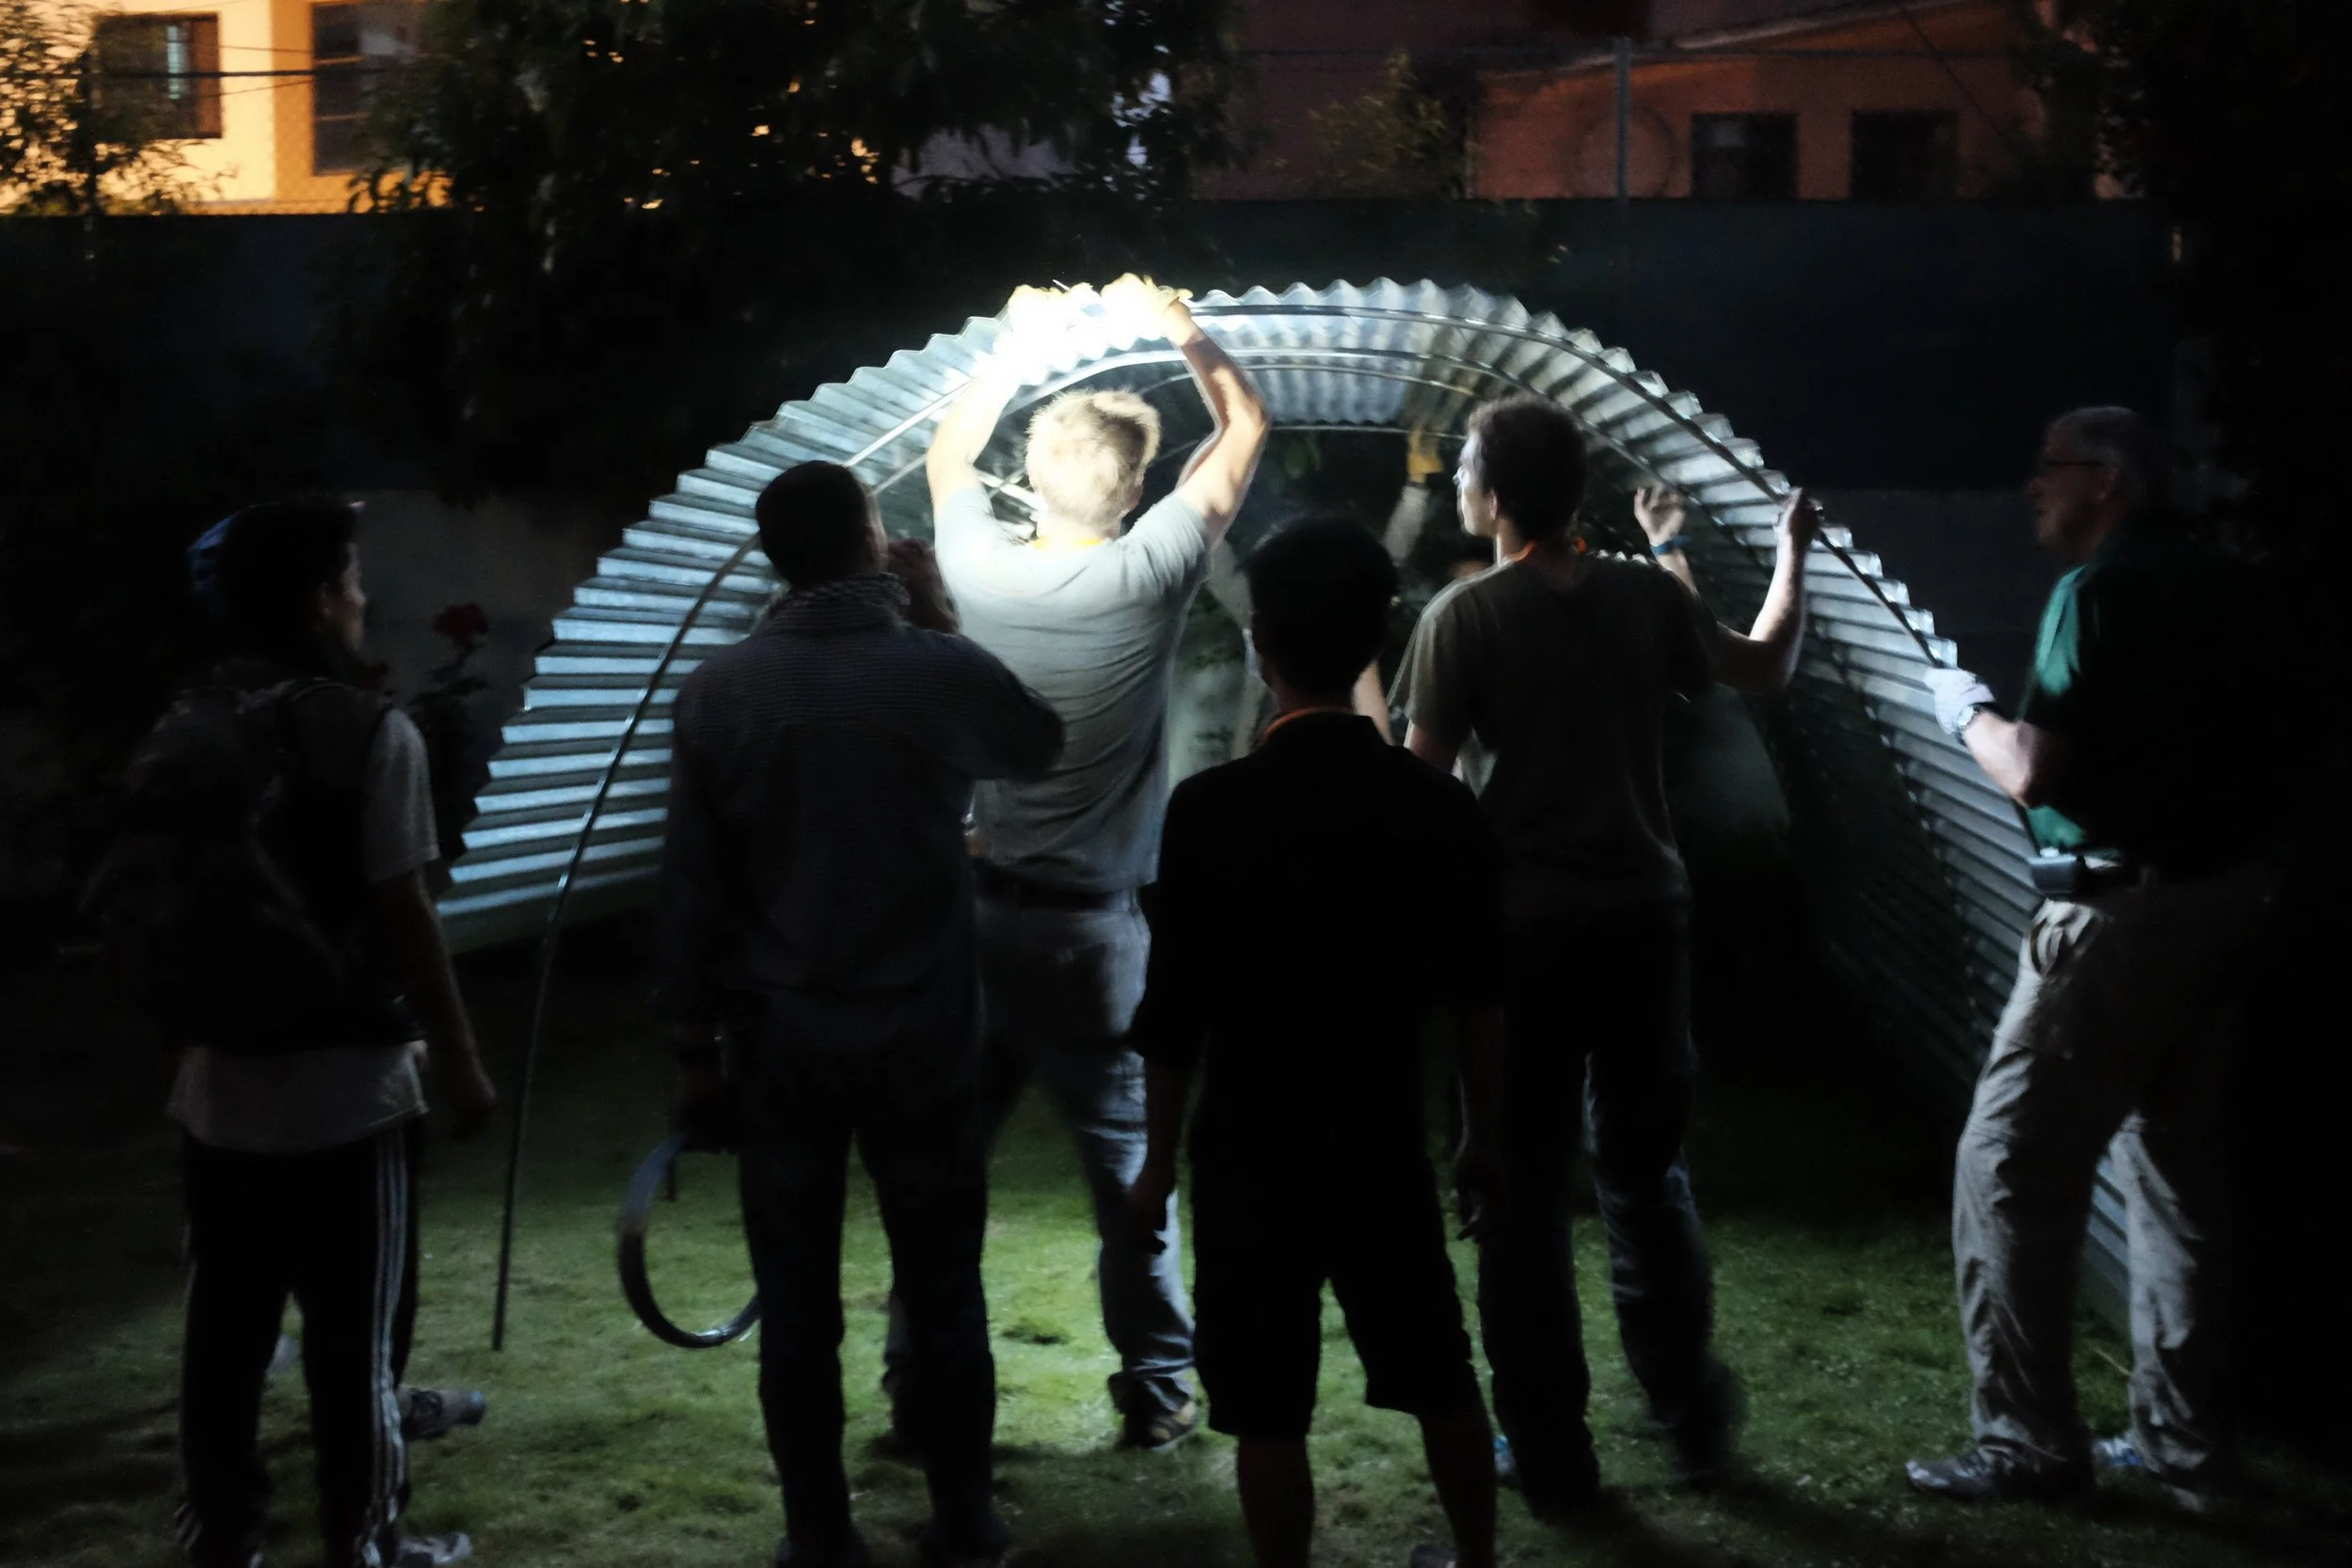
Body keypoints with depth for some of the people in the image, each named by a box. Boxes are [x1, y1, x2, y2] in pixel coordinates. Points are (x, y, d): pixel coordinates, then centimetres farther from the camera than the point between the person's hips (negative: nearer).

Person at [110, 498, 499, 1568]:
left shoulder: (181, 733, 7)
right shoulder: (369, 733, -13)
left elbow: (145, 900, 12)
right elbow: (403, 919, -13)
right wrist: (462, 1064, -5)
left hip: (217, 1093, 6)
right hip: (344, 1095, -6)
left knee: (224, 1328, 14)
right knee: (354, 1342, 5)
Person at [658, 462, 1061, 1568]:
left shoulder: (720, 688, -3)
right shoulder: (939, 669, -8)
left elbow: (692, 885, -2)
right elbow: (1040, 745, 14)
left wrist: (693, 1040, 6)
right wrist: (941, 624, 15)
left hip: (779, 1040, 1)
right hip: (920, 1036, -1)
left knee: (797, 1306, 8)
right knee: (942, 1294, 11)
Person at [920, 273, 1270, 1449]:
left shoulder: (980, 569, -4)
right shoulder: (1145, 577, -12)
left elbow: (948, 453, 20)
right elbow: (1244, 426, 3)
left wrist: (1014, 347, 23)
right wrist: (1176, 331, 13)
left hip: (977, 909, 3)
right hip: (1091, 925, -3)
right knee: (1126, 1157, 6)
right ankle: (1156, 1389, 13)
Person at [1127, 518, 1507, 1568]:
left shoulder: (1212, 807, -15)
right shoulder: (1440, 806, -6)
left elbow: (1175, 1010, -11)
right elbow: (1478, 1003, 0)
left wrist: (1160, 1157, 2)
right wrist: (1485, 1138, 13)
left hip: (1253, 1155, -3)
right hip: (1383, 1146, 4)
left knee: (1268, 1410, 7)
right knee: (1438, 1375, 21)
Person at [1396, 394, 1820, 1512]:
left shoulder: (1465, 614, -9)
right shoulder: (1647, 596, 2)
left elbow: (1421, 776, -10)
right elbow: (1765, 668, 18)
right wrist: (1792, 551, 33)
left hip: (1524, 924, -3)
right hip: (1642, 914, 4)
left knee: (1523, 1188, 6)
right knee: (1645, 1174, 18)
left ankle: (1551, 1452, 11)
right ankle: (1692, 1420, 27)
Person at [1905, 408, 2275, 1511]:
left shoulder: (2098, 589, -12)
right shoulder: (2208, 581, 13)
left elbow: (2033, 772, -17)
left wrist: (1966, 711, 1)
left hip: (2126, 909, -9)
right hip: (2223, 889, 9)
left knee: (2009, 1165, -3)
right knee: (2177, 1164, 14)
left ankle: (2028, 1442, -1)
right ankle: (2184, 1442, 19)